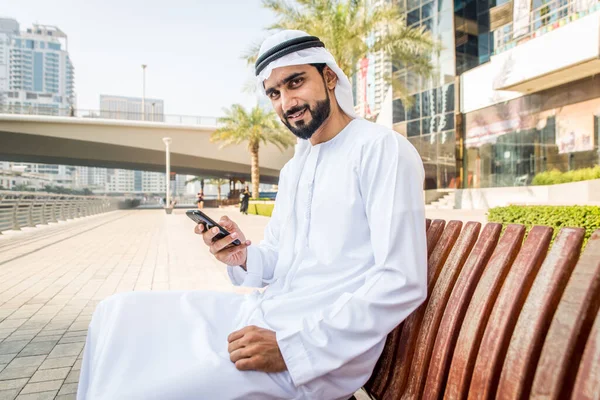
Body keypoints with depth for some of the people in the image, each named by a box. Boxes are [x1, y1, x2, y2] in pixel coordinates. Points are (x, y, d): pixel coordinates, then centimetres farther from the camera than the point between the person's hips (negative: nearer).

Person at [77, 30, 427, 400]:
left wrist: (292, 346, -22)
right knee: (118, 314, 5)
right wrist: (245, 257, -5)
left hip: (322, 351, -7)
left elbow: (403, 283, -19)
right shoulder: (293, 168, 14)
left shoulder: (382, 148, -12)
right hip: (262, 313, 8)